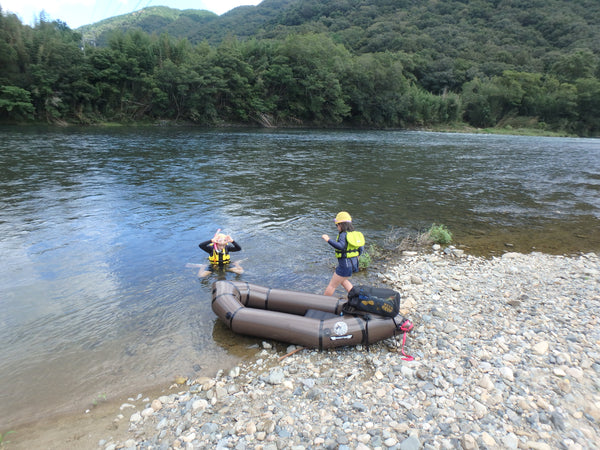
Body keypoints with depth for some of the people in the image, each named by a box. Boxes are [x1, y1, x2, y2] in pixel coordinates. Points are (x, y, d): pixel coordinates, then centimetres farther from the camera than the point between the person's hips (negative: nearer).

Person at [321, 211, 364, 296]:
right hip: (354, 263, 9)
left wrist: (328, 240, -33)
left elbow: (341, 246, -36)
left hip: (345, 264, -8)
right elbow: (361, 247, 13)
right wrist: (357, 256, 27)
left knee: (332, 285, 6)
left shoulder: (343, 235, -18)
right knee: (342, 280, 32)